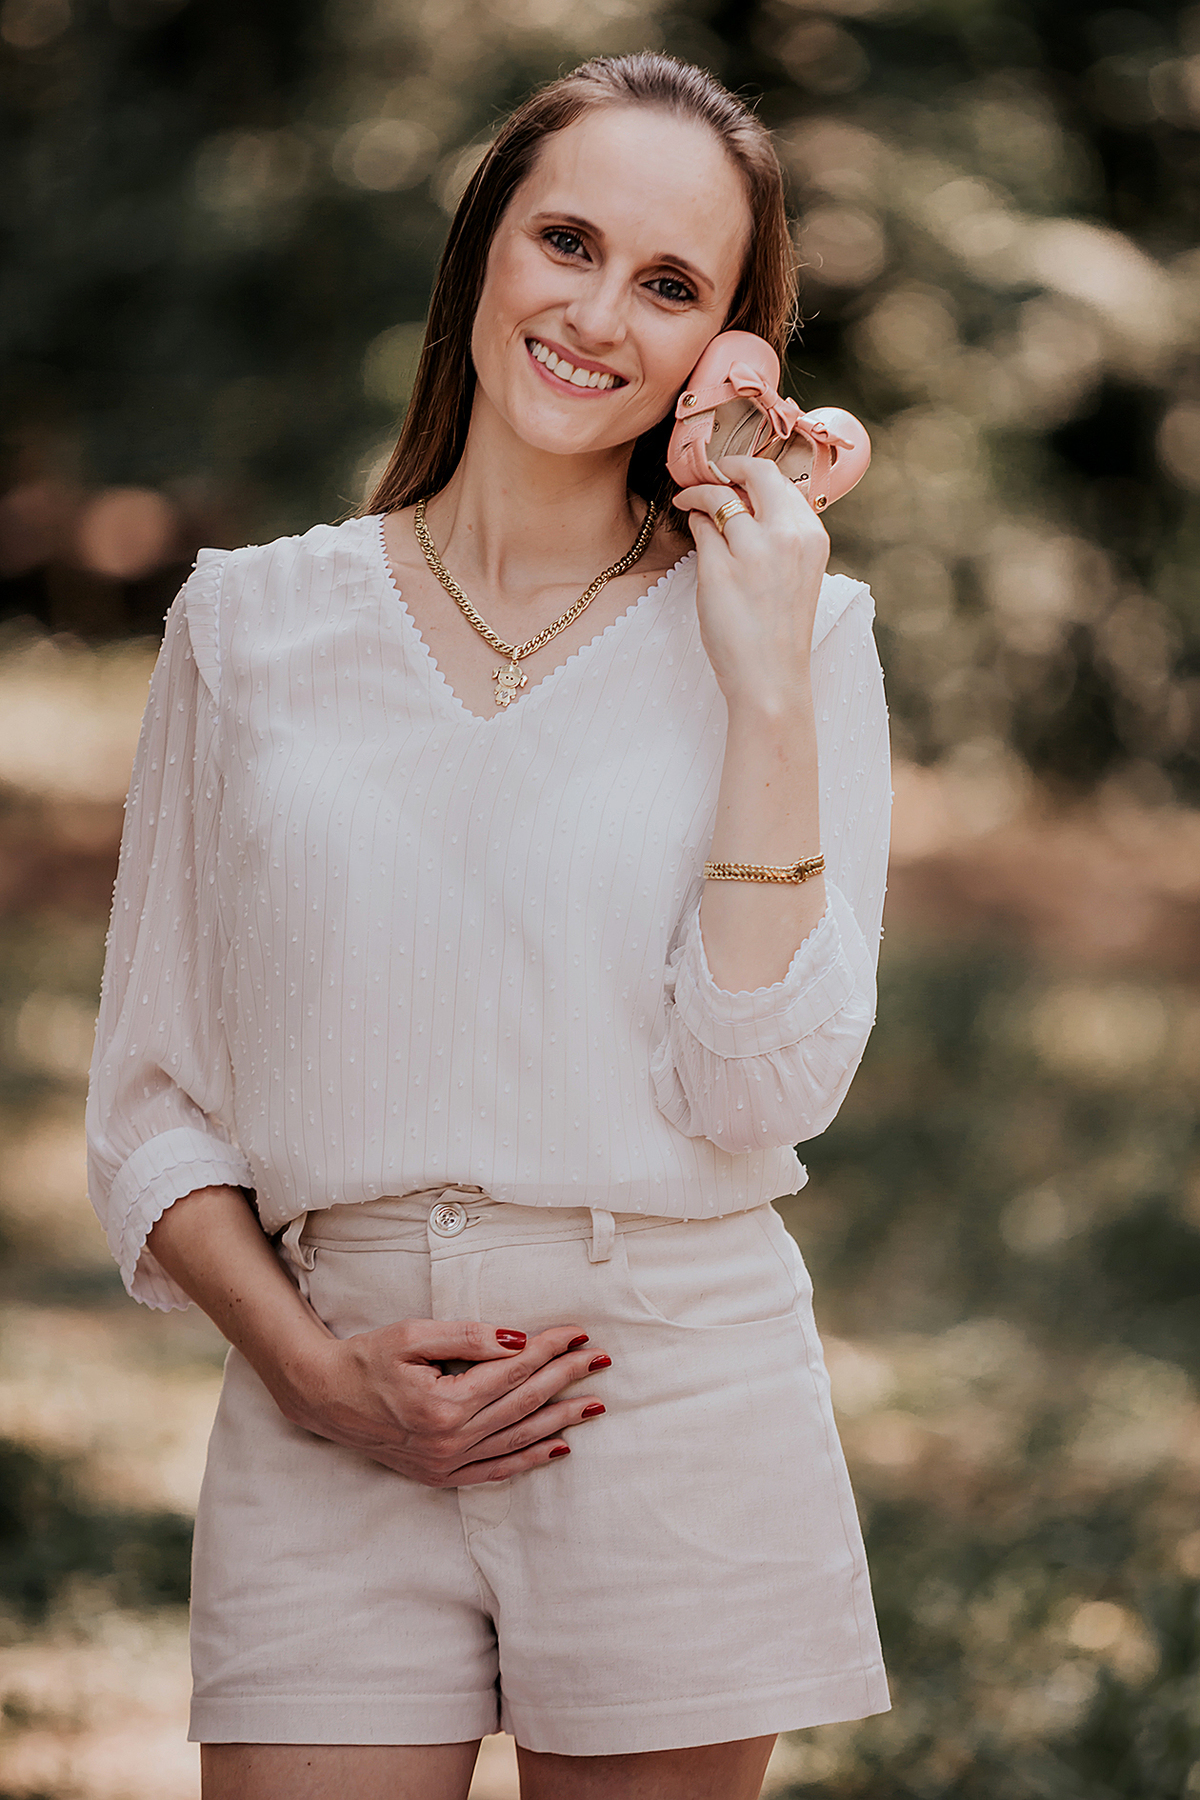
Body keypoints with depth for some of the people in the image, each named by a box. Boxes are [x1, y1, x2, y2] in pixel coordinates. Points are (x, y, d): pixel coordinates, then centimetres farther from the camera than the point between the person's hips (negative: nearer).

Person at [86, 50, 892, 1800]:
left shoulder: (791, 636, 4)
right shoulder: (253, 625, 7)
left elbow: (758, 1095, -7)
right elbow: (150, 1101, 7)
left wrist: (770, 689, -10)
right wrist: (317, 1372, -8)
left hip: (681, 1408, 0)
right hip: (327, 1434, 1)